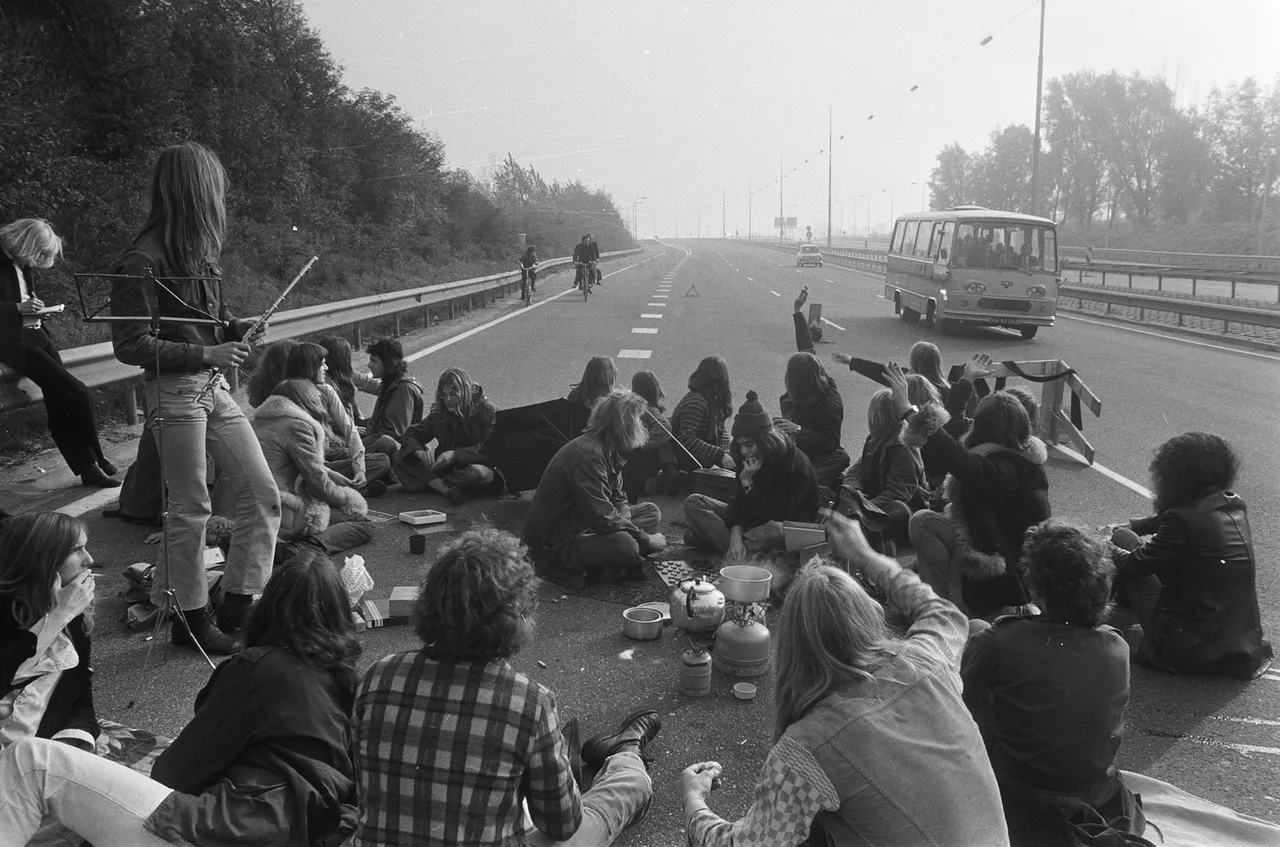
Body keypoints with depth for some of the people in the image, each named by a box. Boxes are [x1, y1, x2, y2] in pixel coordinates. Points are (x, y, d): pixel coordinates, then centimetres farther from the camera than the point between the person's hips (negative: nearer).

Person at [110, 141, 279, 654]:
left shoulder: (198, 248, 9)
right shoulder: (144, 260, -14)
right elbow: (131, 346, -15)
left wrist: (235, 330, 2)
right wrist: (207, 353, -17)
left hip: (215, 388, 8)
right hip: (174, 391, -8)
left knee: (263, 494, 7)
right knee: (191, 508, 1)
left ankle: (237, 603, 18)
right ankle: (190, 617, 18)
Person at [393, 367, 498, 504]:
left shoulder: (487, 410, -10)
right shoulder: (439, 413, 7)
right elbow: (411, 435, 6)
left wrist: (456, 454, -30)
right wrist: (420, 452, -18)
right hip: (446, 466, 5)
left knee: (476, 474, -42)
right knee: (400, 459, -13)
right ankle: (446, 489, -30)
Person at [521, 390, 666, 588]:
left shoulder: (607, 451, 7)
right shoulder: (588, 455, -26)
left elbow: (618, 500, 13)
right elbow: (604, 520, -31)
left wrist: (623, 520, -10)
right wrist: (646, 540, -20)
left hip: (582, 529, 11)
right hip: (554, 548, -11)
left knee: (651, 512, 8)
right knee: (624, 544, -35)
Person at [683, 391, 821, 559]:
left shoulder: (796, 466, -23)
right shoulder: (746, 458, -4)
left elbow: (776, 516, -24)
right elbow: (739, 501, -8)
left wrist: (748, 483, -25)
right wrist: (736, 534, -28)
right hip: (756, 518, 6)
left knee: (775, 529, -45)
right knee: (693, 503, -9)